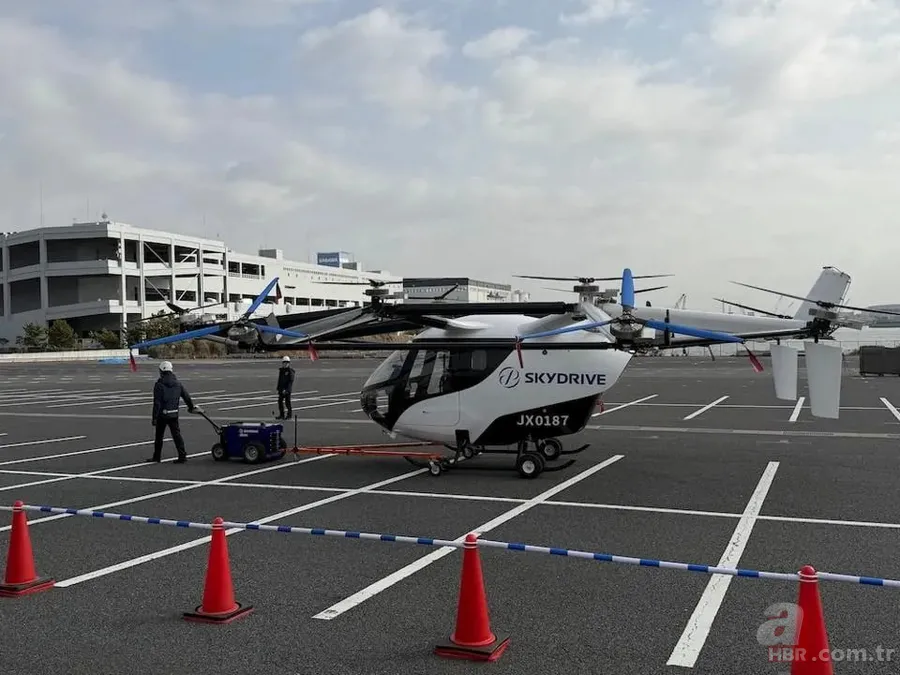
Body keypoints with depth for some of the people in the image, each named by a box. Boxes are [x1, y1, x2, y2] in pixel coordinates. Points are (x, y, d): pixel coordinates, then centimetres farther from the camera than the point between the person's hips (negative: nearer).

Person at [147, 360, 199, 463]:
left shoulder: (159, 385, -11)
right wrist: (191, 407, 29)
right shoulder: (178, 384, 5)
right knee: (177, 435, 5)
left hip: (162, 414, -4)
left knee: (159, 436, 11)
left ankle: (157, 456, 20)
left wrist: (154, 417, -11)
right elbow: (187, 397, 13)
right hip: (174, 414, 4)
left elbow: (157, 403, -14)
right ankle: (182, 456, -1)